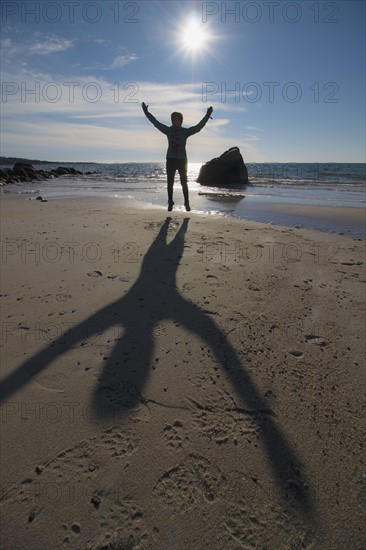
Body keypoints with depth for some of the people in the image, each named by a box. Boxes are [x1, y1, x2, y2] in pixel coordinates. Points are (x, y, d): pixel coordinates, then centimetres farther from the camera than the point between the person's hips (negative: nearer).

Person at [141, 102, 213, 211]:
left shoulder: (185, 131, 3)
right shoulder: (168, 130, 7)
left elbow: (198, 127, -3)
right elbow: (156, 123, 11)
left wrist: (207, 116, -10)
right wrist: (146, 112, 11)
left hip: (182, 160, -1)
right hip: (170, 160, 2)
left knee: (184, 183, -1)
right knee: (170, 183, 3)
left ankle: (186, 203, 5)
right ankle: (170, 202, 10)